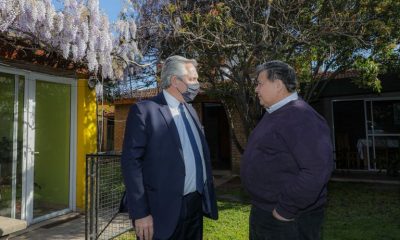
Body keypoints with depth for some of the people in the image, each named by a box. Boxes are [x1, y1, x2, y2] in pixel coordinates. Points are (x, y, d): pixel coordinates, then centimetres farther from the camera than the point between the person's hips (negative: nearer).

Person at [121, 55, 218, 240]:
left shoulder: (191, 111, 11)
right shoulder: (144, 110, -10)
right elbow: (131, 162, -14)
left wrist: (207, 195, 12)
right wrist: (140, 213, -16)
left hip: (196, 205, 7)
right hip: (164, 210, -6)